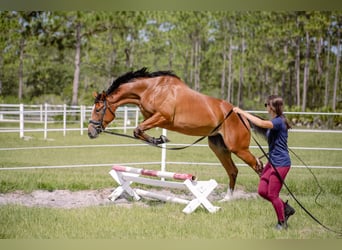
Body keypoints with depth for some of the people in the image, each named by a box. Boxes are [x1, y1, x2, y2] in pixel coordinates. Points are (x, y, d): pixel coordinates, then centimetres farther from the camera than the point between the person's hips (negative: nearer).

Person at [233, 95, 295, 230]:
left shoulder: (278, 121, -21)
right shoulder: (275, 121, 9)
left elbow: (261, 123, -38)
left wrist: (243, 112, -34)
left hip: (280, 164, -10)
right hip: (272, 162, 10)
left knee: (272, 194, -1)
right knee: (262, 191, 8)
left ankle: (282, 223, 15)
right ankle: (286, 209, 23)